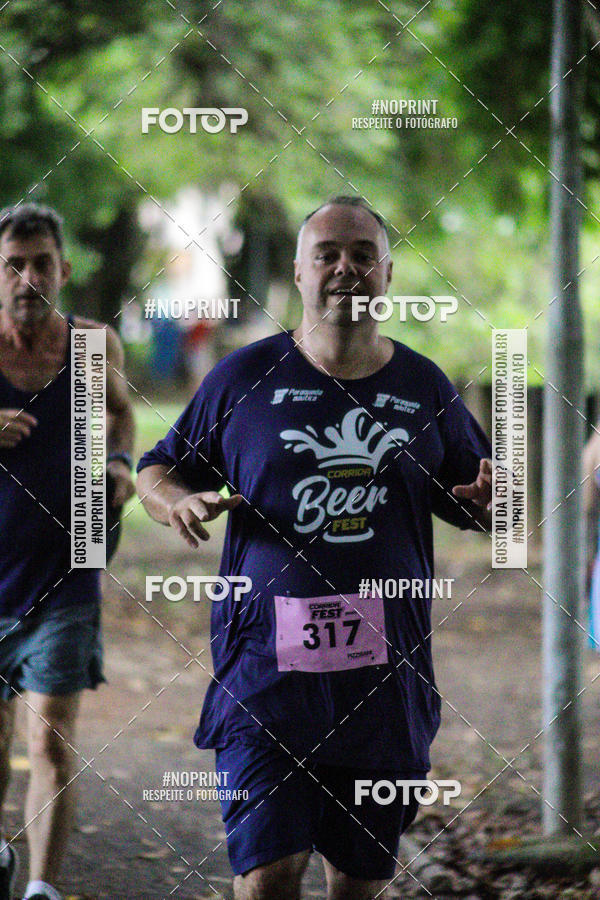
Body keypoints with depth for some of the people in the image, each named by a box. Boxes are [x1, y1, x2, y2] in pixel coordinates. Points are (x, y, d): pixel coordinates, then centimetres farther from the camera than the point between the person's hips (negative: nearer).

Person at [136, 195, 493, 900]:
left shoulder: (424, 387, 9)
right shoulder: (245, 377, 4)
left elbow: (469, 505, 18)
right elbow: (155, 470, 13)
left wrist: (488, 500, -5)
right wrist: (178, 502, -10)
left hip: (387, 674, 3)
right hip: (266, 664, -2)